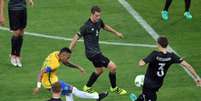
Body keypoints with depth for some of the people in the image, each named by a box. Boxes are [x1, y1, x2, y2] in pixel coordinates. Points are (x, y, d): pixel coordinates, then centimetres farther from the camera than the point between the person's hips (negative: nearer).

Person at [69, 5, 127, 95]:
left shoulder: (99, 21, 0)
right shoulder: (87, 26, -22)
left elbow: (105, 26, 24)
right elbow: (76, 38, -17)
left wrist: (116, 33, 36)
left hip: (96, 51, 9)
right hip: (91, 53, -9)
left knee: (99, 70, 28)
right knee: (113, 67, -10)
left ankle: (87, 87, 42)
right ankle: (114, 88, 10)